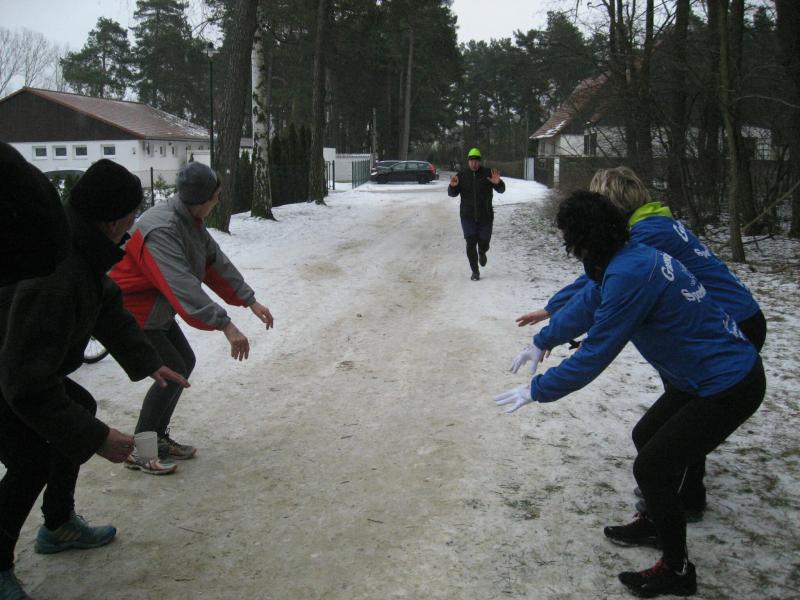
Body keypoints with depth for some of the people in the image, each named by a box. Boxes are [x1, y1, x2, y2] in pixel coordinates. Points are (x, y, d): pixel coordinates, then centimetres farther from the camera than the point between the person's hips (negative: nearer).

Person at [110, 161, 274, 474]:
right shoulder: (161, 229, -33)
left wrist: (249, 300, -1)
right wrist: (225, 325, -44)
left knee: (185, 362, 11)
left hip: (156, 310, 10)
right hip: (131, 313, -10)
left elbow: (216, 263, 3)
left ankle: (157, 436, 22)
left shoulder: (191, 221, -2)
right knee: (173, 371, -11)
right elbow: (183, 286, -40)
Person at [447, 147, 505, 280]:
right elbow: (452, 194, -2)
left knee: (483, 244, 7)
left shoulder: (487, 174, -4)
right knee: (471, 244, -6)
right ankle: (475, 271, 8)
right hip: (468, 217, 0)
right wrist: (453, 186, -24)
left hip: (485, 216, 0)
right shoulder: (461, 175, 0)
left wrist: (498, 183, -32)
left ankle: (482, 253, 44)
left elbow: (501, 190, -9)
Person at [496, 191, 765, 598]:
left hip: (730, 387, -10)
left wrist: (536, 390, -12)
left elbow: (592, 358, -24)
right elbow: (586, 305, 18)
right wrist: (542, 341, 29)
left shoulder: (629, 275, -29)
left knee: (651, 467, -2)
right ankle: (655, 523, 44)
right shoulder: (630, 257, 1)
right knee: (646, 437, 22)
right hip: (708, 375, 10)